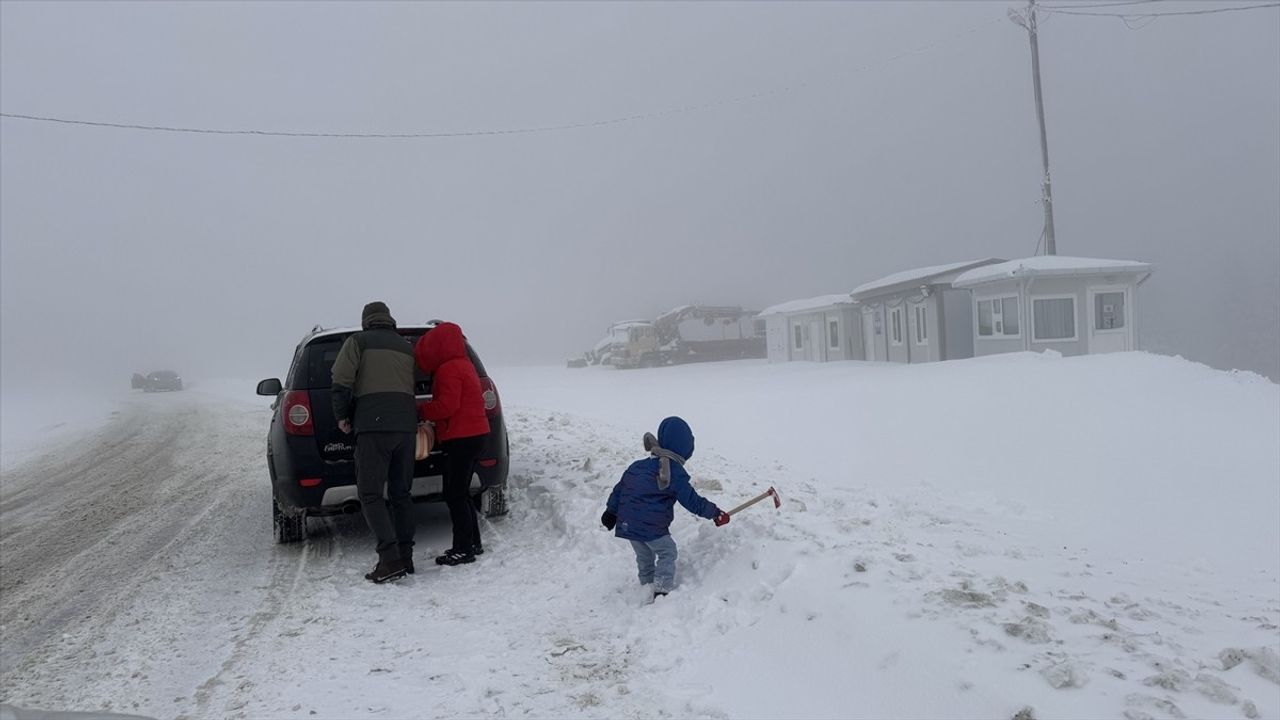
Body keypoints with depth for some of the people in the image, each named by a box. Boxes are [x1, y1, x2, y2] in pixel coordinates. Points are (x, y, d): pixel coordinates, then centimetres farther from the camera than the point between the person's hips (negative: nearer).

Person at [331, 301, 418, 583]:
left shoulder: (358, 341, 7)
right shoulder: (407, 347, 22)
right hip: (407, 425, 5)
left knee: (370, 493, -3)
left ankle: (390, 559, -13)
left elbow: (341, 379, -5)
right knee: (400, 493, 13)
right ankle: (405, 557, 12)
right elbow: (417, 388, 14)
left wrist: (341, 415, 6)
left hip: (373, 425, -5)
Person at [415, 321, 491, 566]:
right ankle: (473, 543, 23)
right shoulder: (463, 364, 18)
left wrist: (419, 411, -7)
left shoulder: (448, 369, -14)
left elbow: (446, 406, -21)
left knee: (454, 495, -5)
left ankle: (463, 549, -2)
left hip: (461, 438, -10)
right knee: (461, 493, 17)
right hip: (473, 434, 10)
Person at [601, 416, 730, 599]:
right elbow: (692, 501, -9)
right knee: (667, 553, 7)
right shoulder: (675, 473, -11)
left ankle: (647, 586, 31)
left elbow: (619, 488, 15)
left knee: (644, 557, 22)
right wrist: (715, 512, 3)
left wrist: (611, 511, 23)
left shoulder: (638, 466, 10)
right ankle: (662, 590, -2)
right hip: (651, 527, -7)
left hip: (627, 523, 7)